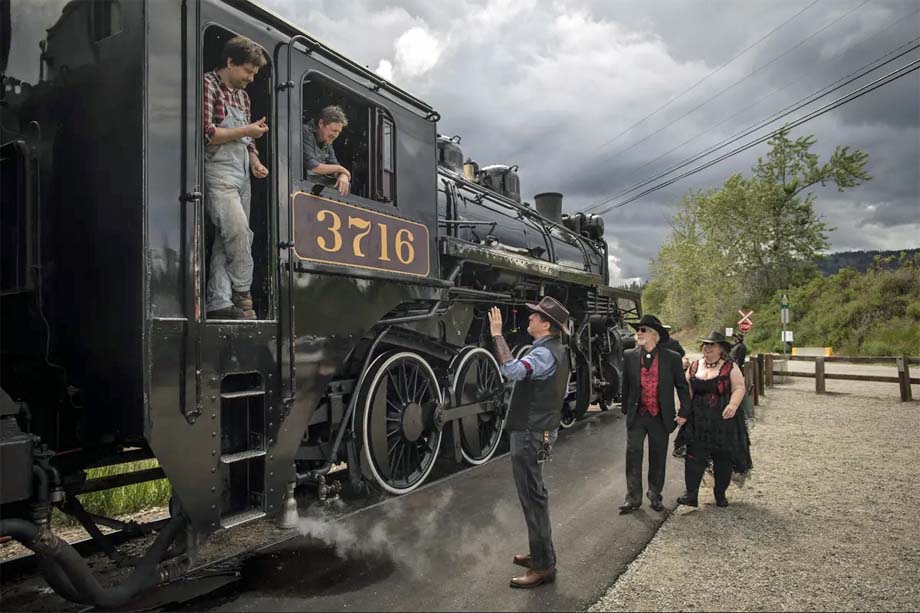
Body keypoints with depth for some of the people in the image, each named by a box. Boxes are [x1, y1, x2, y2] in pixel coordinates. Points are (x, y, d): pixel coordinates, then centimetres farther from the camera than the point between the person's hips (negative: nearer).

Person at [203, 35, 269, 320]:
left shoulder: (242, 94, 21)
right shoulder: (208, 85, -3)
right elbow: (206, 133, -14)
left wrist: (255, 162, 8)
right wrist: (246, 131, -10)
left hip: (241, 174, 8)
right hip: (218, 171, -8)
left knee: (227, 239, 2)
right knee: (238, 230, -20)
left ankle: (219, 304, 3)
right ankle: (241, 295, -7)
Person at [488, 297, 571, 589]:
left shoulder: (544, 353, -20)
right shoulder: (557, 350, 12)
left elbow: (511, 370, -39)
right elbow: (561, 392, 23)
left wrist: (497, 334, -31)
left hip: (530, 434, -11)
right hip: (541, 430, 11)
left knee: (532, 498, -3)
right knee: (534, 495, 19)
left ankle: (543, 566, 7)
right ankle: (541, 554, 32)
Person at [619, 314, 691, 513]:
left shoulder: (672, 358, -5)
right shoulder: (629, 356, -1)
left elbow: (682, 386, 3)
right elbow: (625, 385, 7)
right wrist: (626, 409, 8)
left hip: (660, 417, 0)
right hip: (636, 415, 1)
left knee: (658, 459, 11)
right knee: (633, 455, 0)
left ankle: (655, 495, 29)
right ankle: (633, 498, 12)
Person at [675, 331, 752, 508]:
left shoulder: (730, 367, -1)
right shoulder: (694, 367, 10)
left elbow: (739, 387, -8)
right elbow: (687, 391, 12)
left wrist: (733, 405, -25)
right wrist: (683, 413, 5)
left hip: (724, 420, -2)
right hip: (698, 421, 2)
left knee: (724, 458, 6)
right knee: (694, 456, -4)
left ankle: (720, 494, 24)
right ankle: (691, 494, 0)